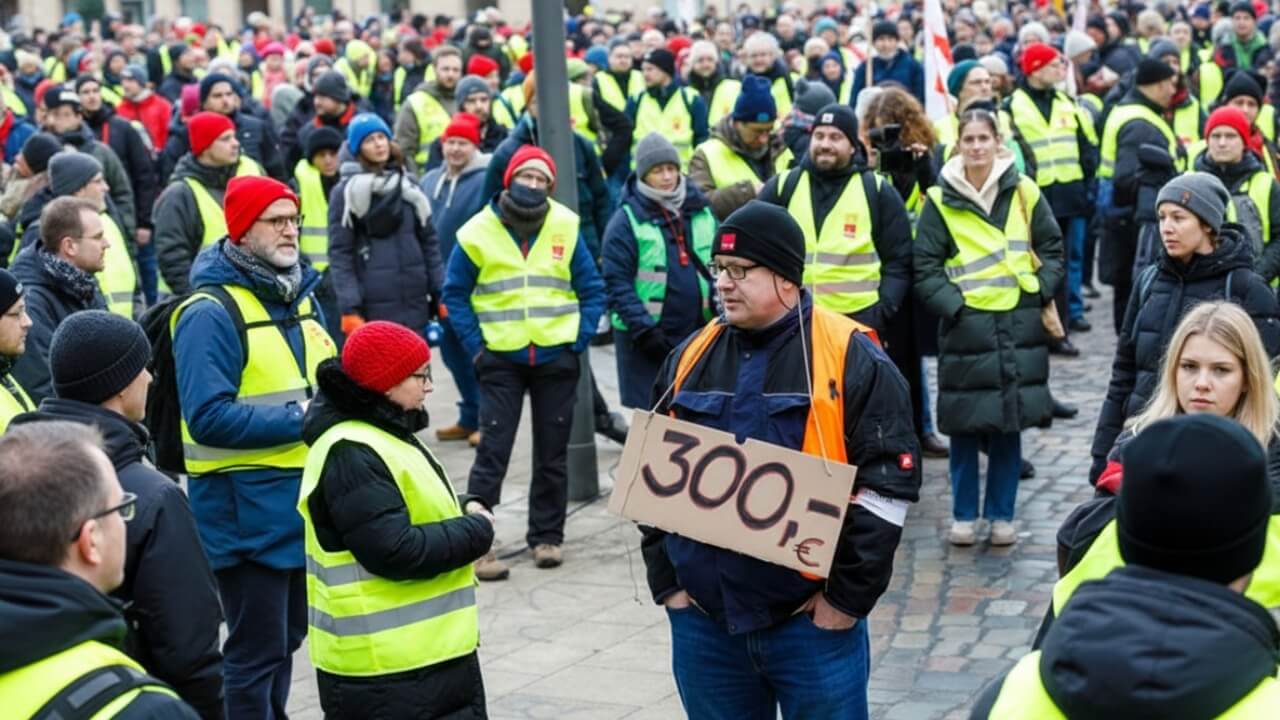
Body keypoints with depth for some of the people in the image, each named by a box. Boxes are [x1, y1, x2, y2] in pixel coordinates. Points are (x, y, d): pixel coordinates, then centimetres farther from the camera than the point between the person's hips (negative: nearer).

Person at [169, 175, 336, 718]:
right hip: (245, 510, -8)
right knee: (257, 650, -3)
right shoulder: (211, 312, -15)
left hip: (305, 499, 8)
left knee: (287, 638, 19)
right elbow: (209, 418, -23)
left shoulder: (300, 295, 11)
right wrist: (304, 419, -20)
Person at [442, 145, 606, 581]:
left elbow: (592, 291, 5)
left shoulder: (566, 229, -1)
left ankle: (547, 536, 23)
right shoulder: (478, 232, -5)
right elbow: (455, 295, 2)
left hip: (557, 360, 2)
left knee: (552, 453, 11)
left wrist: (579, 342, -3)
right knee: (492, 452, -7)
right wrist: (475, 347, -5)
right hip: (501, 360, -2)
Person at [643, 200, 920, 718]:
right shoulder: (690, 358, 8)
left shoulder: (851, 358, -7)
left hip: (813, 619, -4)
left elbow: (889, 483, -9)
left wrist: (848, 595, -10)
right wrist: (667, 582, 8)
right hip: (703, 620, 5)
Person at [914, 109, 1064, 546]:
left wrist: (1040, 293, -2)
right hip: (965, 325, -1)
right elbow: (925, 268, -1)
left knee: (1011, 422, 6)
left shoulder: (1024, 193, 3)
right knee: (964, 426, 3)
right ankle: (963, 515, 16)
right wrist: (953, 306, -12)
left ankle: (1002, 514, 18)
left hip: (1020, 325, 1)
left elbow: (1053, 250, 10)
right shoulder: (940, 200, -1)